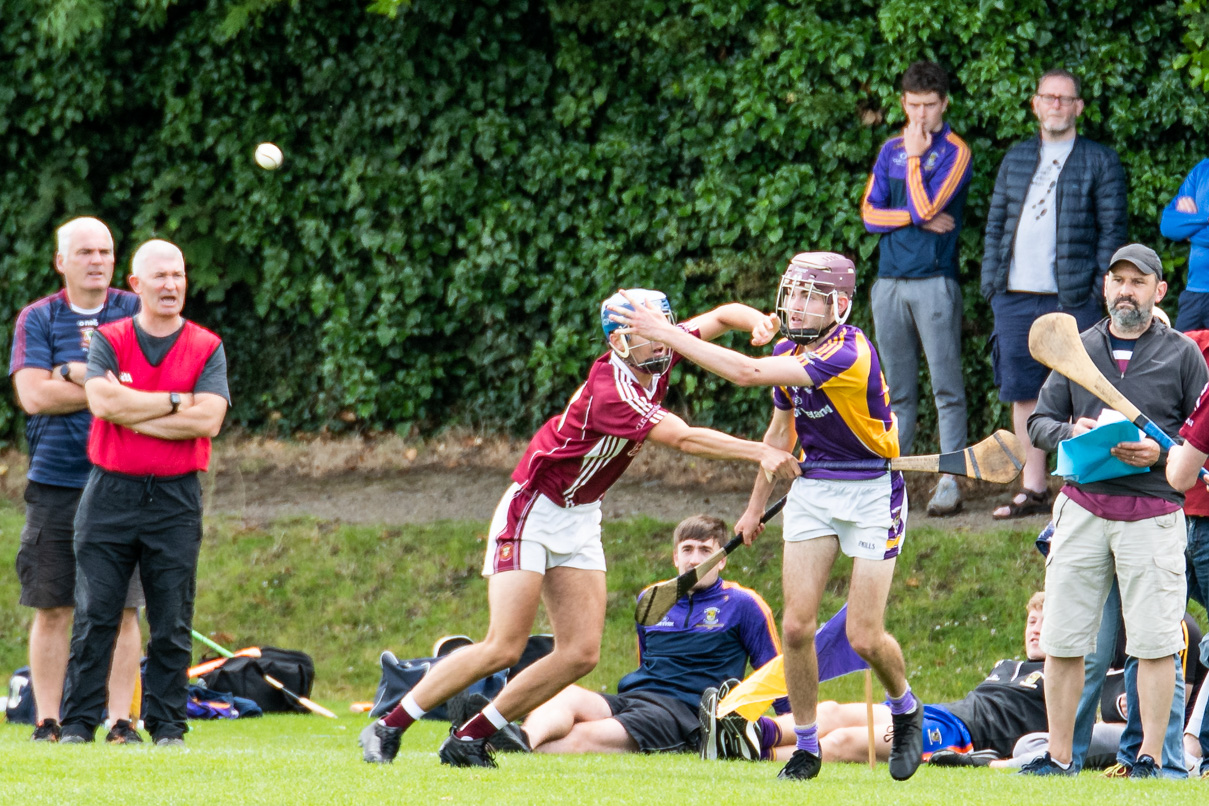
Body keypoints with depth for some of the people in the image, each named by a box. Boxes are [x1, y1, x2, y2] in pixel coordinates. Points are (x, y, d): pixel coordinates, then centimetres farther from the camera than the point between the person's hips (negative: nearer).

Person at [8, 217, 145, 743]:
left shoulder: (135, 314, 8)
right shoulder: (37, 319, 6)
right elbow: (33, 395, -7)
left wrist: (71, 373, -9)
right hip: (55, 483, 0)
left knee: (122, 610, -2)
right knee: (52, 609, 0)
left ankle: (120, 721, 3)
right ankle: (47, 722, 5)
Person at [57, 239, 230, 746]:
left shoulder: (206, 348, 5)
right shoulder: (109, 341, 5)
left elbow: (208, 419, -9)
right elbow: (102, 401, -13)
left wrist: (133, 412, -8)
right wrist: (175, 402, -9)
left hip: (175, 499, 0)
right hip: (111, 491, 0)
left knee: (172, 623, 2)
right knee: (94, 614, -2)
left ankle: (167, 724, 9)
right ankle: (78, 722, 2)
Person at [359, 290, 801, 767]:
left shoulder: (658, 359, -3)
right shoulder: (610, 393, -27)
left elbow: (721, 316, 8)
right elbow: (684, 439, -33)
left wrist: (757, 322, -14)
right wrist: (759, 452, -32)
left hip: (580, 521, 8)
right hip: (533, 512, -8)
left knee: (580, 654, -3)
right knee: (503, 649, -14)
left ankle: (470, 740, 5)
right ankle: (388, 728, -3)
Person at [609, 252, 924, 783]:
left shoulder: (849, 355, -26)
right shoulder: (789, 350, 1)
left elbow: (748, 373, -34)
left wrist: (666, 334, -31)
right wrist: (756, 506, 20)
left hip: (871, 493, -6)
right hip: (813, 487, 6)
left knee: (863, 636, -8)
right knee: (796, 625, -6)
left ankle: (905, 710, 24)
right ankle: (806, 746, 6)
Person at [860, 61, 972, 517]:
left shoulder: (954, 153, -2)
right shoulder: (891, 150, 14)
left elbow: (926, 206, -15)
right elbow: (870, 213, 7)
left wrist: (915, 156, -7)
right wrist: (919, 218, -6)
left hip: (935, 279, -5)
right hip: (890, 281, 5)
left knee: (946, 387, -6)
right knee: (897, 389, 8)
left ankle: (951, 480, -7)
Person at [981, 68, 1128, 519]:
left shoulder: (1100, 162, 5)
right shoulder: (1015, 159, 17)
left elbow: (1112, 228, 1)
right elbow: (997, 222, 18)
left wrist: (1100, 288, -7)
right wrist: (991, 280, 7)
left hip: (1073, 297, -4)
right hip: (1016, 296, 4)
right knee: (1023, 393, 6)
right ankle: (1032, 489, 14)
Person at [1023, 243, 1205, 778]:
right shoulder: (1078, 350, 16)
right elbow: (1039, 423, 16)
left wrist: (1160, 452, -12)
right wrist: (1072, 433, -5)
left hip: (1152, 510, -3)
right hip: (1082, 507, 3)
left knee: (1154, 642, -7)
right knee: (1062, 641, 1)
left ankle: (1151, 756, -1)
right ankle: (1059, 757, 7)